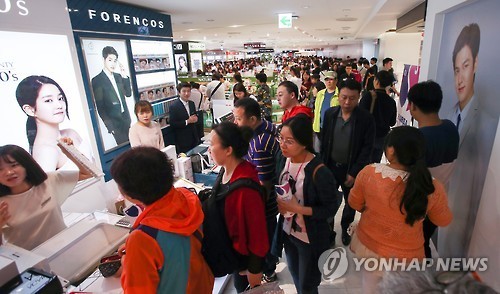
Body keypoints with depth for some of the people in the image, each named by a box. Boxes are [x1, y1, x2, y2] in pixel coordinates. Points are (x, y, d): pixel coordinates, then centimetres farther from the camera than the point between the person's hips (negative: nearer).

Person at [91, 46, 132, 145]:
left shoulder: (118, 76, 11)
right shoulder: (97, 80, -7)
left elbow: (128, 93, 4)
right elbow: (99, 106, -8)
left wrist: (124, 76, -7)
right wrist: (109, 126, -12)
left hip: (126, 118, 5)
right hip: (114, 122, -5)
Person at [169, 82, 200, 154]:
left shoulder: (192, 103, 8)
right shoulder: (174, 106, -12)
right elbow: (172, 124, -16)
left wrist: (195, 118, -5)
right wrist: (187, 121, -21)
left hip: (194, 138, 6)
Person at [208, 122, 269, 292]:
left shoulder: (245, 184, -35)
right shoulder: (227, 171, -7)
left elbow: (257, 228, -27)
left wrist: (254, 269, -18)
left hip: (246, 253, -8)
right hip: (232, 247, 8)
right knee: (239, 285, 30)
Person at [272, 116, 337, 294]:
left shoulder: (319, 172, -30)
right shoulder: (285, 158, -10)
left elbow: (329, 209, -20)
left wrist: (296, 208, -27)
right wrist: (279, 202, -13)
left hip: (310, 238, -6)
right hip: (288, 231, 6)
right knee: (294, 273, 31)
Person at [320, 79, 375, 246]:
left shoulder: (366, 119, -14)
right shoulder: (329, 114, -5)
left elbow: (367, 149, -13)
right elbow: (324, 141, 2)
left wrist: (354, 173, -15)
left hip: (352, 169, -1)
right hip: (330, 166, 2)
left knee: (351, 202, 19)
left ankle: (346, 229, 45)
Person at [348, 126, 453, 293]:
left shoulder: (369, 173, -24)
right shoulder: (433, 189, -25)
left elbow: (355, 204, -5)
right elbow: (443, 221, -3)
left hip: (367, 245, 1)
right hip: (406, 256, 0)